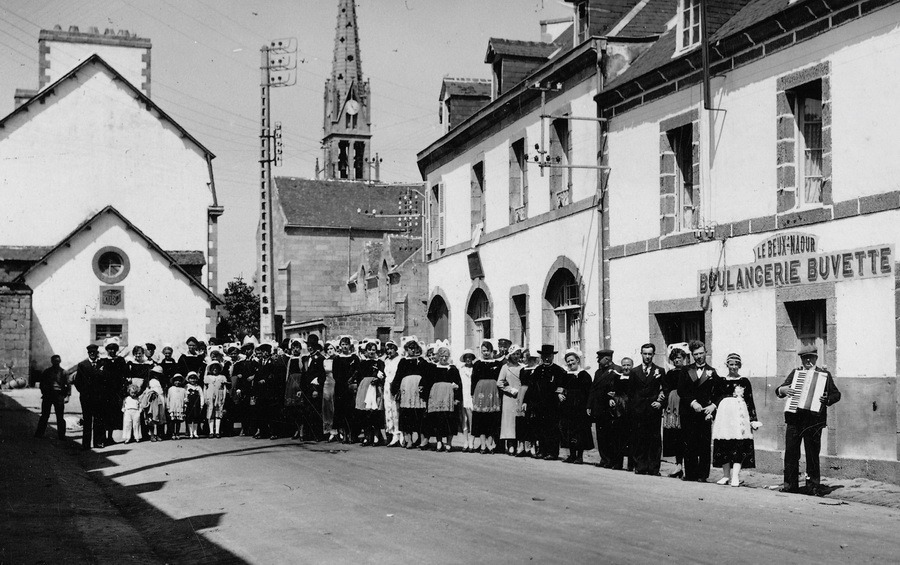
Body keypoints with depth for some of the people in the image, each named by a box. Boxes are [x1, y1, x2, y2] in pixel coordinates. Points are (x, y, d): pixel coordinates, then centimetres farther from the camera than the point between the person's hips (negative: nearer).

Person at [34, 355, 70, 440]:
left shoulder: (63, 372, 7)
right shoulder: (47, 371, 11)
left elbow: (68, 385, 5)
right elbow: (42, 383, 14)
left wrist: (67, 396, -5)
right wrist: (43, 392, 1)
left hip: (59, 395, -1)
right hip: (48, 394, 1)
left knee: (60, 417, -1)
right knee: (45, 415, 3)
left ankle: (61, 435, 6)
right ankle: (39, 433, 10)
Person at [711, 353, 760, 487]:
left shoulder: (745, 382, 10)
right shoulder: (720, 382, 11)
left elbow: (750, 402, 9)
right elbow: (714, 399, 11)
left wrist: (754, 420, 5)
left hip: (740, 414, -1)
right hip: (724, 414, 1)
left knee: (740, 446, -10)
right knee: (723, 446, 1)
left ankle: (735, 476, -14)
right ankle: (726, 475, 10)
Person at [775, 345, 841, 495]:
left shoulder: (824, 375, 8)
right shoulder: (795, 373, 16)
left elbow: (836, 394, 4)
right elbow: (778, 390, 15)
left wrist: (827, 399, -16)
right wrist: (783, 390, -8)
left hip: (814, 419, -3)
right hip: (794, 418, 3)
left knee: (812, 454, 0)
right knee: (791, 452, 2)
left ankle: (813, 485, 7)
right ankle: (790, 484, 10)